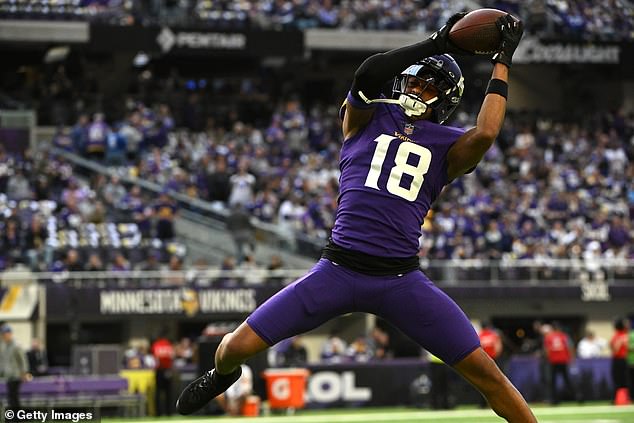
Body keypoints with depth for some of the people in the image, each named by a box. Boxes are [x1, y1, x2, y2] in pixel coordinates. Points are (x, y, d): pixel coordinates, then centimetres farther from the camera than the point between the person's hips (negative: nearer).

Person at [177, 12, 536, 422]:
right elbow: (366, 75, -12)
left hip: (401, 279, 0)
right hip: (338, 271, 1)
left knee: (484, 370, -9)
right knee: (236, 347, -1)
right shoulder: (367, 117, 9)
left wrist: (503, 60, -7)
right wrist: (433, 45, -12)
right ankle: (222, 373, 36)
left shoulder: (447, 145, 7)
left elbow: (485, 133, -16)